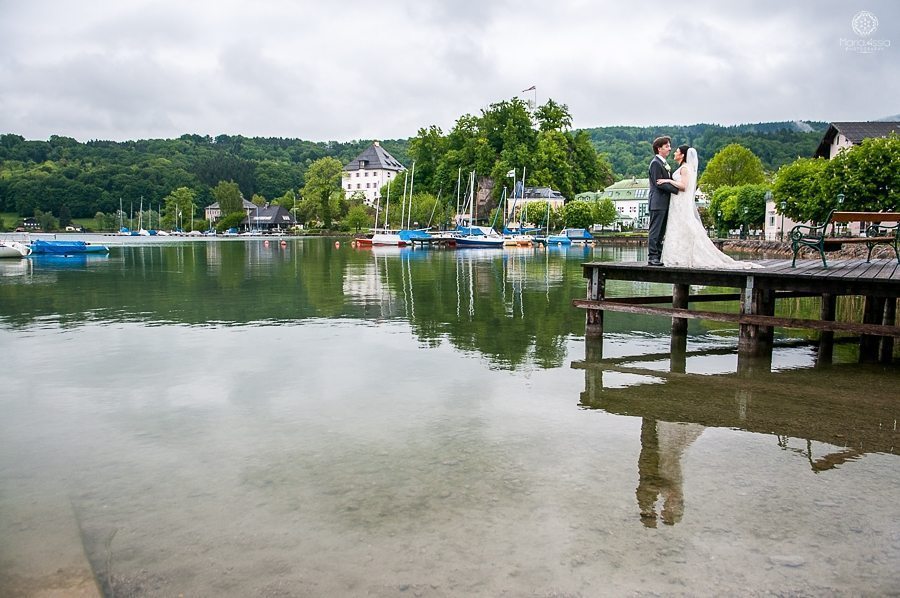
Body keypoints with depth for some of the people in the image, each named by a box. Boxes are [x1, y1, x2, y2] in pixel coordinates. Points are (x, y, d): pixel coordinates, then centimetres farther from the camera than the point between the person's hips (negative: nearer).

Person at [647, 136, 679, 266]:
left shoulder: (664, 163, 20)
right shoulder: (655, 163, -10)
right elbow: (659, 183, -17)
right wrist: (677, 190, -17)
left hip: (664, 203, 9)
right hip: (658, 203, -9)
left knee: (661, 232, 9)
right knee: (655, 231, -8)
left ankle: (658, 256, 12)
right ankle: (652, 257, -7)